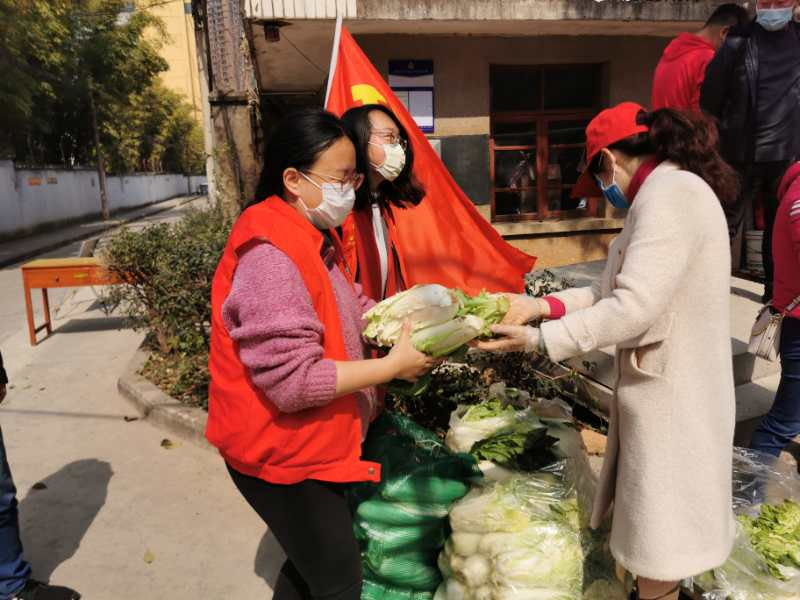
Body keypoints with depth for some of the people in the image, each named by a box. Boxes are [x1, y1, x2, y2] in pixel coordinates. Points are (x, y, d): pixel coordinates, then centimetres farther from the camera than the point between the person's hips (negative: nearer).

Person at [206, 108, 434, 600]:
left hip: (311, 442, 9)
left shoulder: (317, 237, 5)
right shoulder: (271, 257, -27)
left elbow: (349, 309, 9)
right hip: (282, 451, -9)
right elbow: (293, 382, -30)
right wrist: (392, 367, -24)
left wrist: (403, 321, -9)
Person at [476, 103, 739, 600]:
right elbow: (615, 290, 12)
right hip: (668, 388, 10)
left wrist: (538, 339, -22)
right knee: (660, 518, 23)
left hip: (671, 397, -10)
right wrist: (542, 305, 4)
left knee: (660, 528, 9)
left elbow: (634, 306, -27)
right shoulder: (670, 190, 13)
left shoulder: (669, 192, -19)